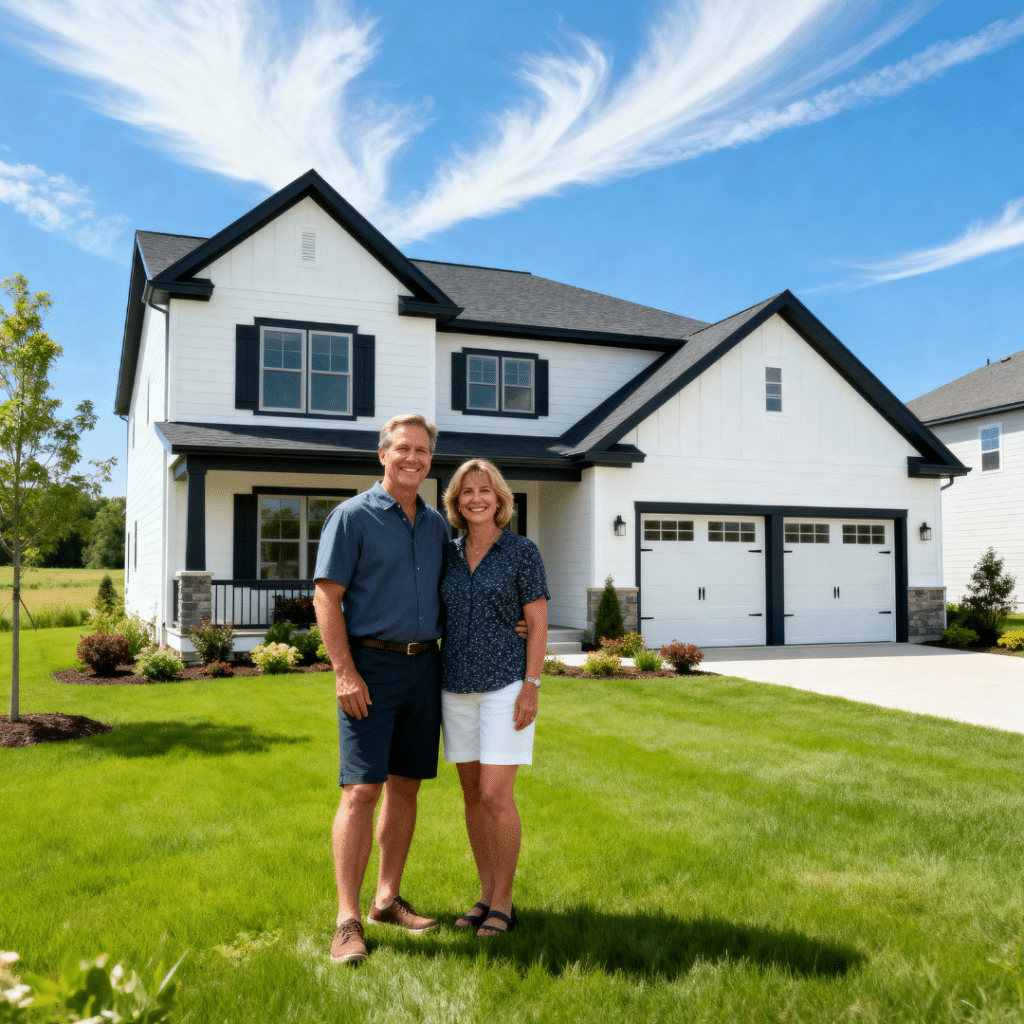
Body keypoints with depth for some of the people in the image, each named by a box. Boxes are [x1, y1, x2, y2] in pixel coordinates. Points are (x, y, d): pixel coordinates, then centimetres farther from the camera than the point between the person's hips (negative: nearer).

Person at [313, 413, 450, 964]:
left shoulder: (436, 524, 13)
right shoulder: (352, 516, -4)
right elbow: (326, 598, -9)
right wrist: (345, 672, -17)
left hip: (424, 666, 6)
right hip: (371, 666, -6)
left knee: (405, 786, 11)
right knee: (361, 789, -9)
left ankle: (387, 900, 23)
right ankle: (348, 921, -3)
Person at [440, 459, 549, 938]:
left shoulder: (522, 551, -6)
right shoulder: (449, 554, 7)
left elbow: (538, 624, -7)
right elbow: (441, 620, 13)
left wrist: (531, 687, -14)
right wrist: (433, 685, 10)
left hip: (505, 684, -5)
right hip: (457, 686, 5)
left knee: (495, 795, -8)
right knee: (473, 794, 9)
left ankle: (503, 902, 7)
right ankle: (486, 894, 21)